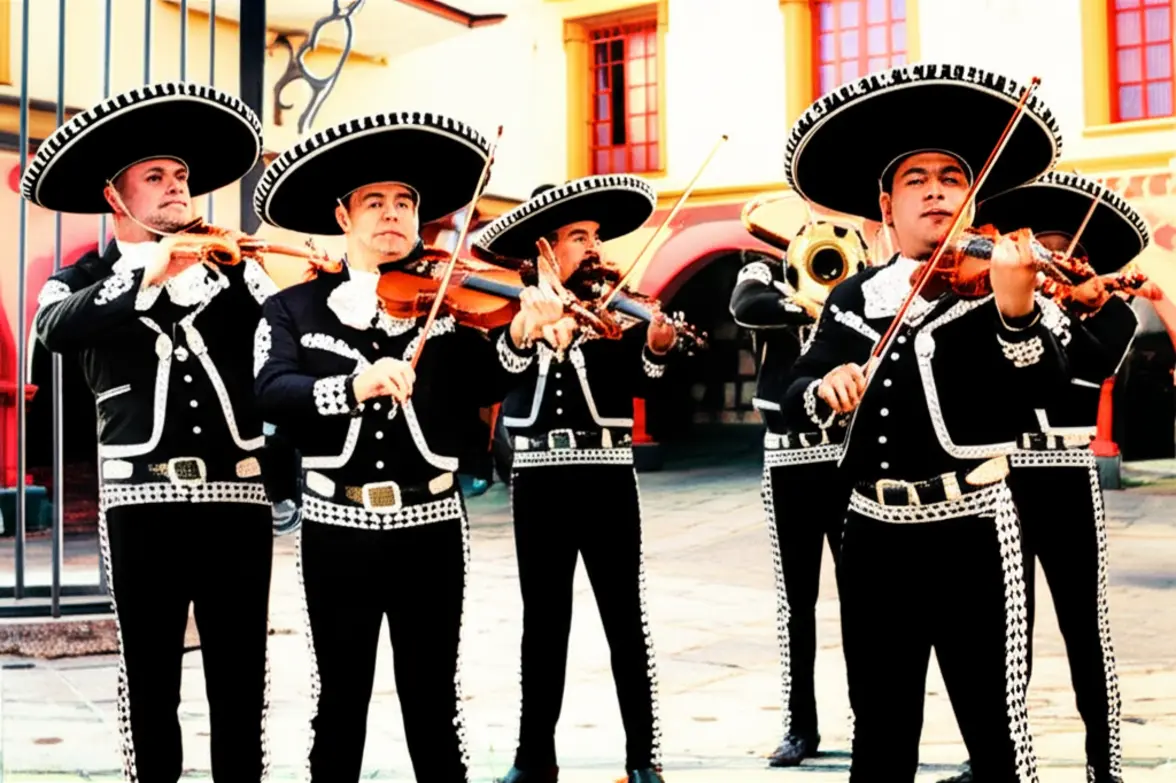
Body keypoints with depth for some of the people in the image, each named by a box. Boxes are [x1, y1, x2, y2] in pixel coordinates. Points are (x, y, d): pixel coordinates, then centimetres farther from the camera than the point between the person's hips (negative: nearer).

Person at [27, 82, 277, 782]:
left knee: (241, 676, 7)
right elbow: (56, 331, -16)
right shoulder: (85, 282, 7)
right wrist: (148, 278, -27)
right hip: (144, 499, -1)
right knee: (151, 676, 5)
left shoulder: (234, 271, 12)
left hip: (239, 494, 2)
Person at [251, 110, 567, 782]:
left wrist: (518, 338, -29)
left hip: (430, 527, 0)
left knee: (434, 699, 9)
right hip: (337, 530, 0)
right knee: (339, 700, 11)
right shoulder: (295, 310, 2)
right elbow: (272, 394, -14)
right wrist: (353, 385, -31)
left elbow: (481, 389, -10)